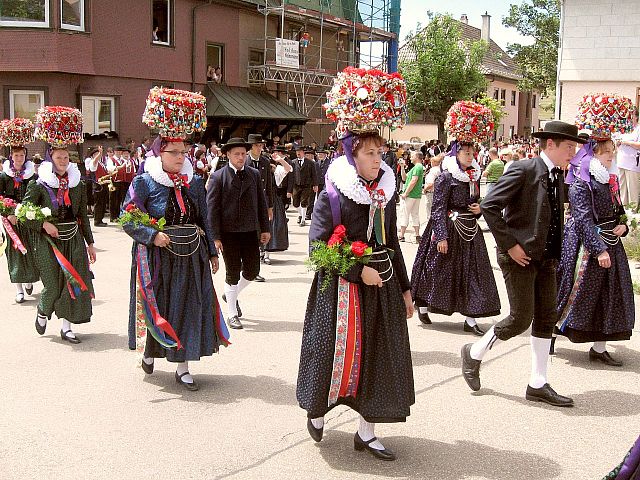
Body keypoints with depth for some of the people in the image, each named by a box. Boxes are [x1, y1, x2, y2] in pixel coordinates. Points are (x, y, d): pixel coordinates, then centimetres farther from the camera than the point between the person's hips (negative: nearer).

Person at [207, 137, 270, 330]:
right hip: (228, 233, -4)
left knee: (252, 270, 7)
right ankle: (232, 314, 19)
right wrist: (215, 236, -12)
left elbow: (262, 203, 11)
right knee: (233, 274, 4)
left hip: (250, 231, 4)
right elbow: (212, 208, -8)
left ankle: (232, 295, 35)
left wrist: (265, 228, 7)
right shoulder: (218, 177, -6)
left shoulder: (254, 174, 7)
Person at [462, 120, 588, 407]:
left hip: (545, 258, 8)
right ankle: (474, 354, 18)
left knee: (546, 319, 8)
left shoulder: (557, 176, 11)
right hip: (519, 255, -8)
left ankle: (538, 385, 17)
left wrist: (554, 254, 8)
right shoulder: (524, 170, -13)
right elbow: (489, 206, -19)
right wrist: (509, 245, -18)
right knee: (521, 319, -6)